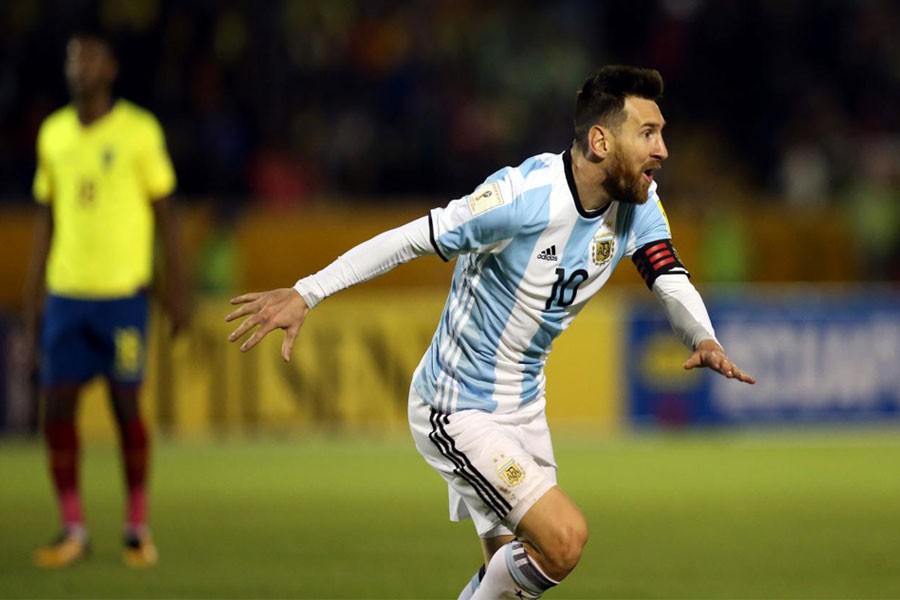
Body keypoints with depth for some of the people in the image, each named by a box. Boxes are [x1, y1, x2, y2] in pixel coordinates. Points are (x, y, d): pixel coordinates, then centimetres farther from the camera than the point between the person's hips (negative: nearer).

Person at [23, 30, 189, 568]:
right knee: (57, 407, -3)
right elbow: (47, 218, 16)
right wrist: (33, 297, 13)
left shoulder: (139, 131, -2)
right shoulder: (54, 134, 10)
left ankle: (138, 529, 10)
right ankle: (73, 530, 6)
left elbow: (164, 214, 1)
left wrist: (178, 292, -3)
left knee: (127, 405, -1)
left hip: (123, 292, -4)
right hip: (65, 294, 4)